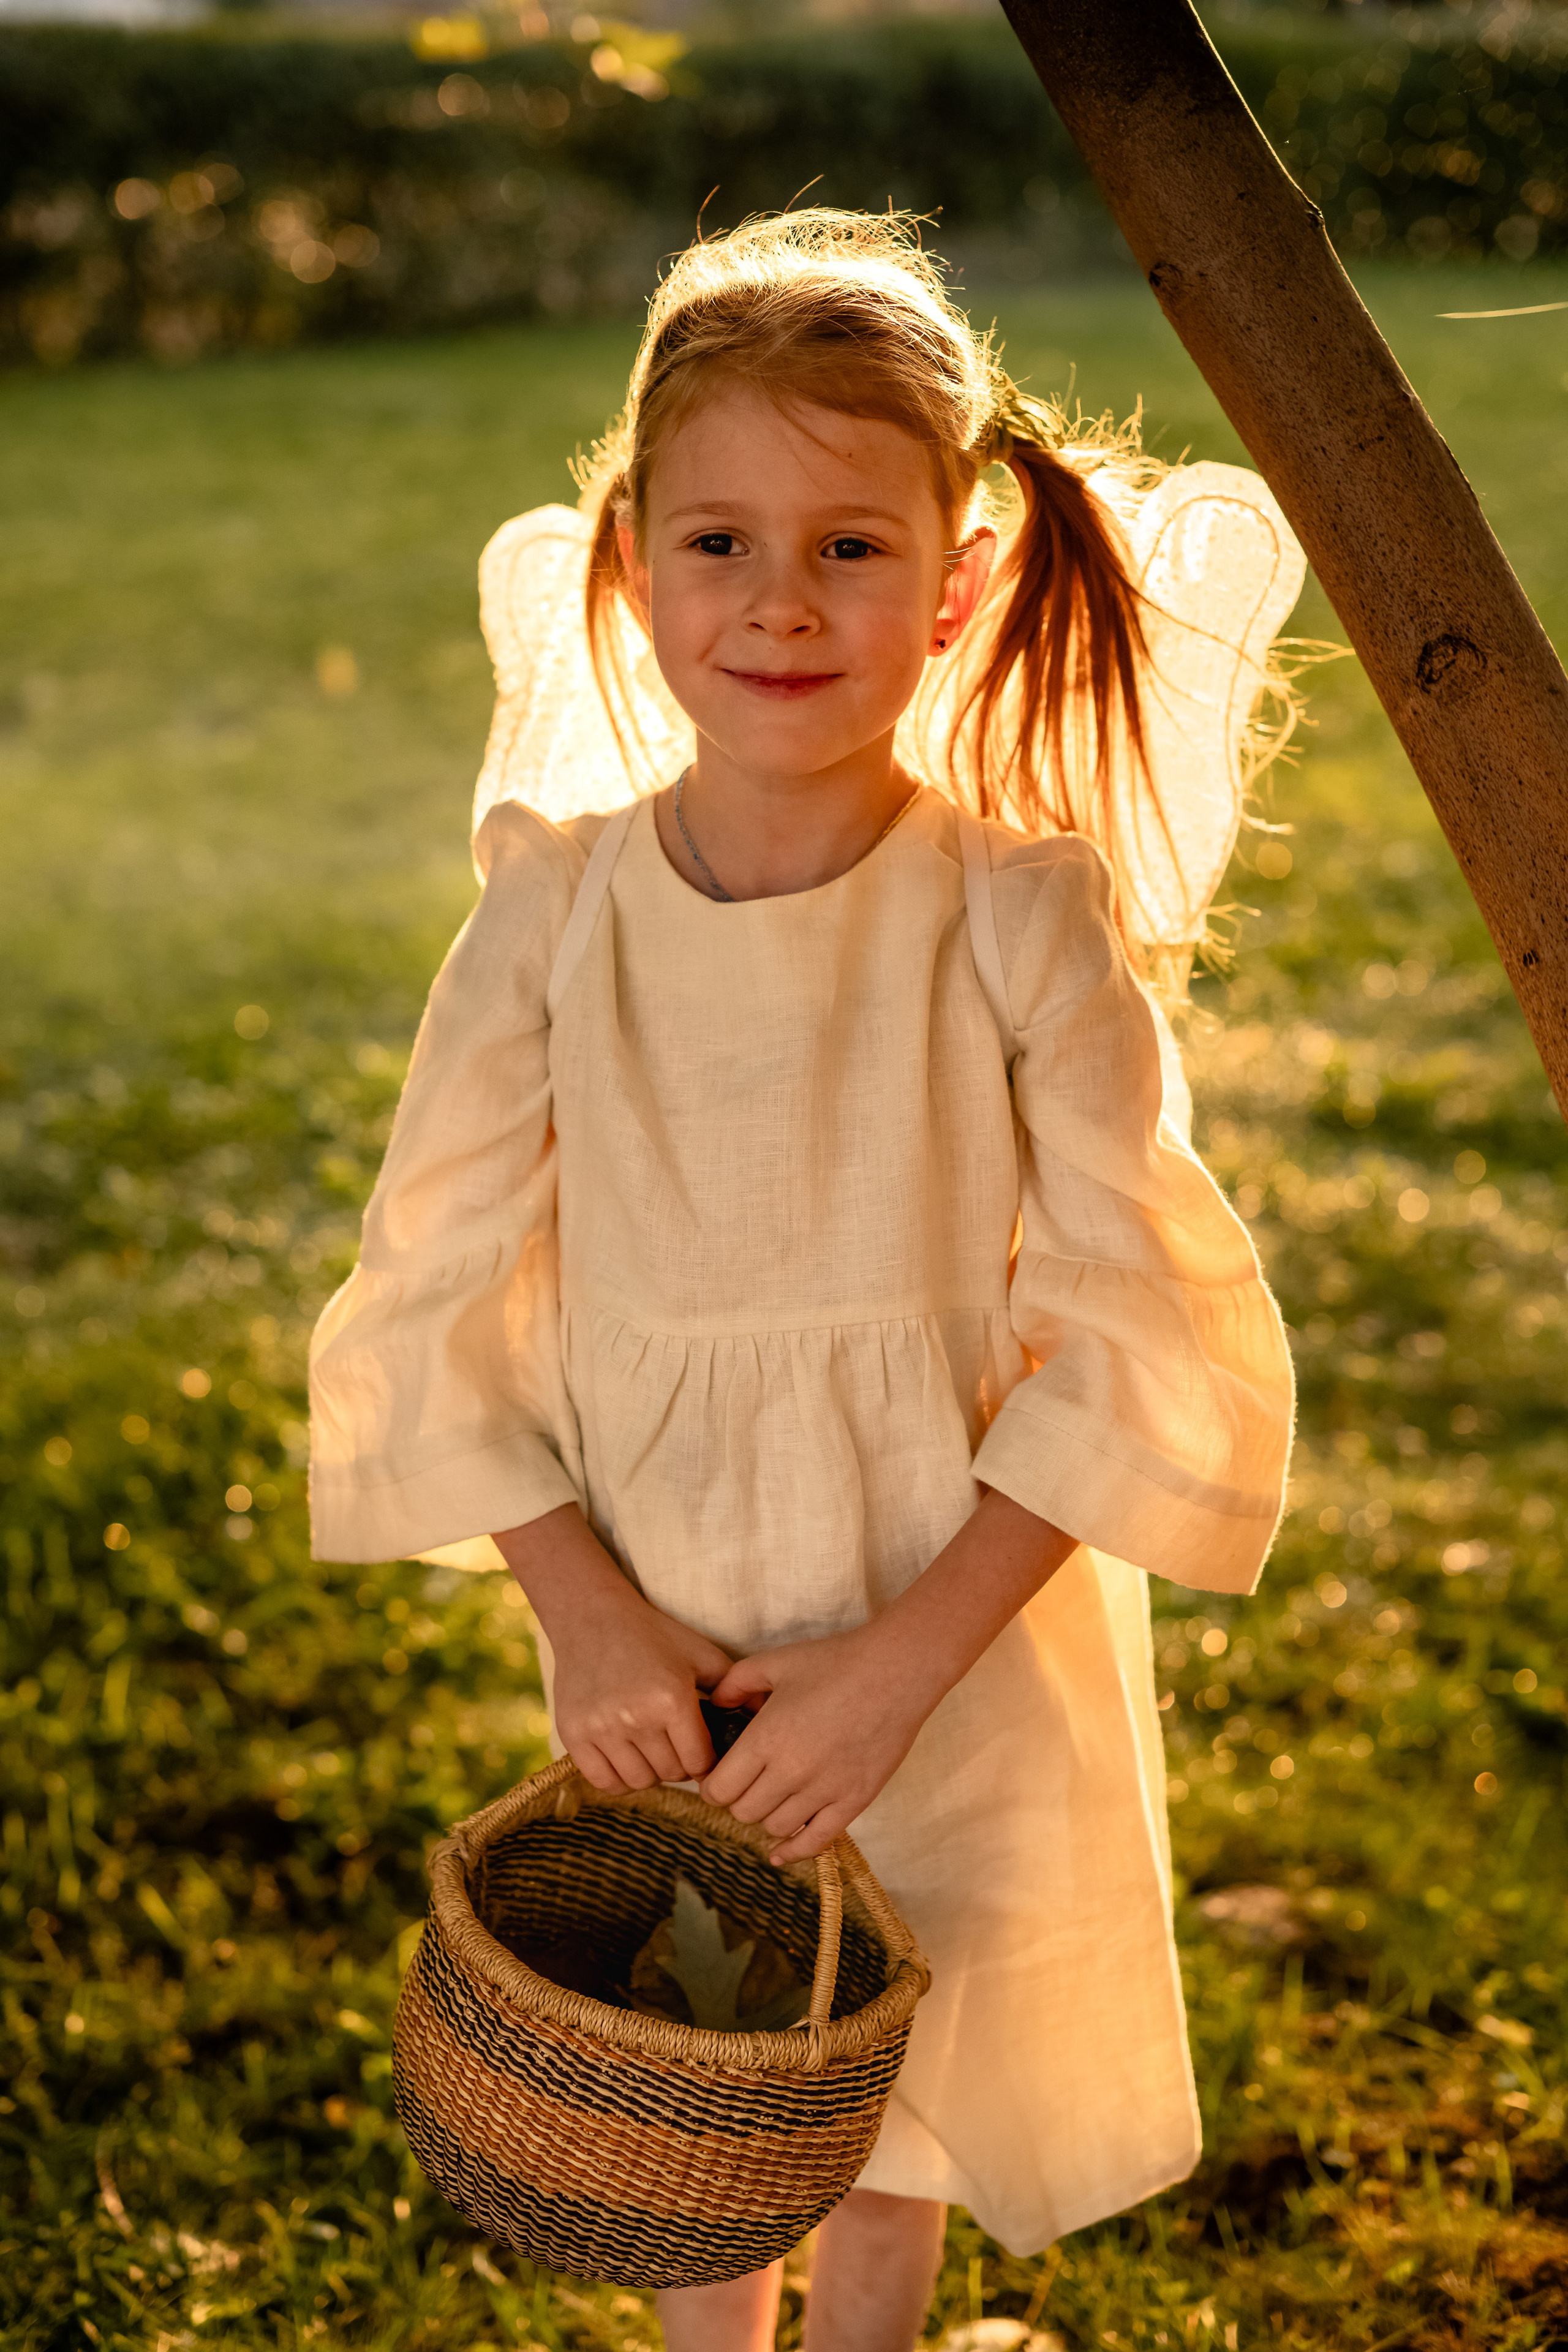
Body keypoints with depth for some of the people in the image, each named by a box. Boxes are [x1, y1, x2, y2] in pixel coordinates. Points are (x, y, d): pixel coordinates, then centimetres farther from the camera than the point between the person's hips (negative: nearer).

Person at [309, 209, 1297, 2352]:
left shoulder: (1028, 916, -17)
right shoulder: (554, 915, -11)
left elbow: (1134, 1347, -14)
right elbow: (436, 1309, -3)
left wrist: (906, 1654, -19)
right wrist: (586, 1611, -13)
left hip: (956, 1637, -1)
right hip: (651, 1645, 2)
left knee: (890, 2103, 20)